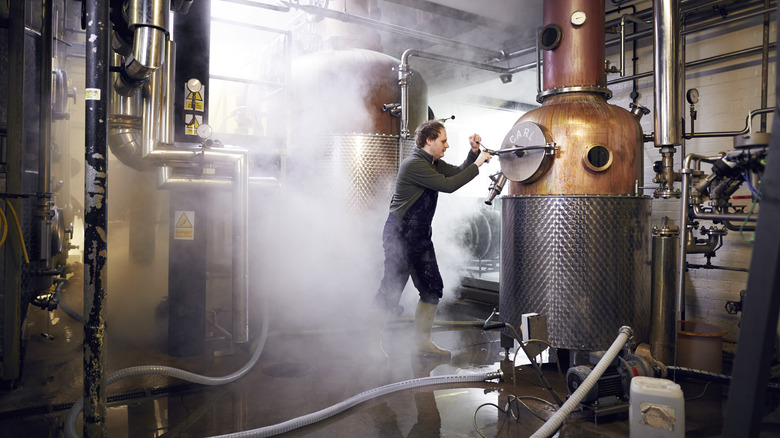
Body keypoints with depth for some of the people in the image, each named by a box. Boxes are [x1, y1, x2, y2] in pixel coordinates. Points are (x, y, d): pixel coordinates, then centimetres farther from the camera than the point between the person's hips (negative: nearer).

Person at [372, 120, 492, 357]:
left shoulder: (433, 163, 13)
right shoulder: (414, 164, -18)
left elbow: (458, 173, 20)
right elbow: (448, 185, -20)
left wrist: (474, 151, 6)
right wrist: (477, 164, -12)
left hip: (420, 236, 10)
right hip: (399, 236, -10)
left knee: (432, 288, 9)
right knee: (391, 290, -5)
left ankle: (422, 341, 20)